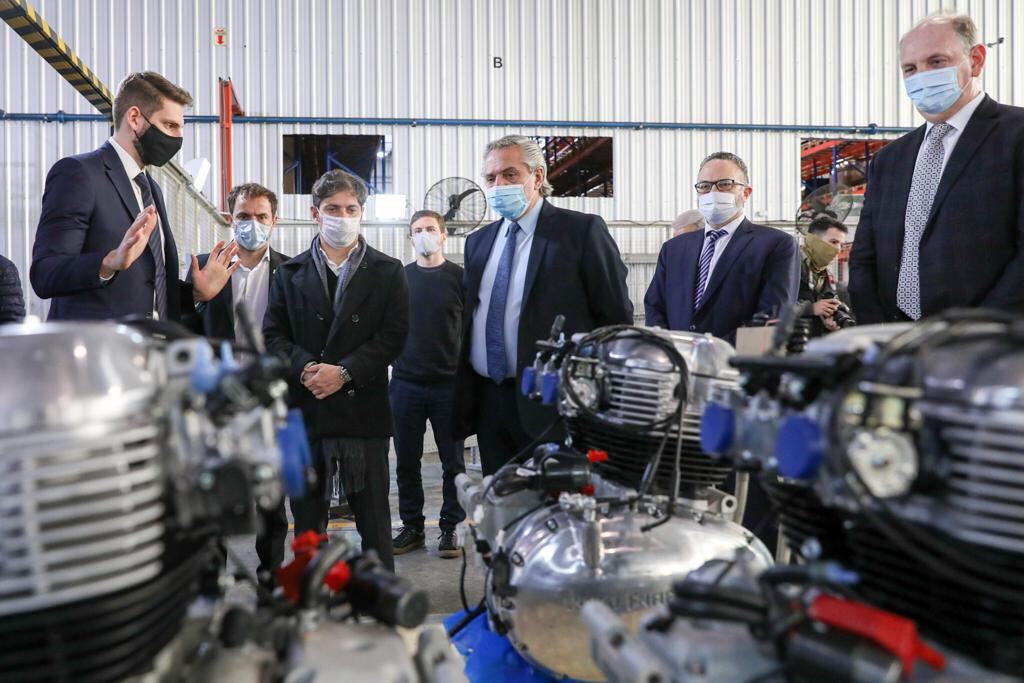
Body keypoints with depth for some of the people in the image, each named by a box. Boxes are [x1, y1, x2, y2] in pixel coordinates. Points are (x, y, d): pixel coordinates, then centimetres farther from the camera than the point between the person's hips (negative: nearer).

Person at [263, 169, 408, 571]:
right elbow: (273, 334, 4)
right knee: (307, 519, 12)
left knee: (374, 519, 6)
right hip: (304, 409, 2)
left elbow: (393, 337, -4)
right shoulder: (290, 273, 11)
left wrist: (344, 372, -14)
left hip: (363, 408, -2)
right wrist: (306, 369, -14)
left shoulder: (387, 273, 5)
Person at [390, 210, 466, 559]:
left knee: (453, 462, 5)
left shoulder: (461, 277, 1)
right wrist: (391, 363, 6)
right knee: (407, 461, 9)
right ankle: (412, 526, 23)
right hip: (405, 383, 2)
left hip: (449, 385, -2)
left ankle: (449, 528, 18)